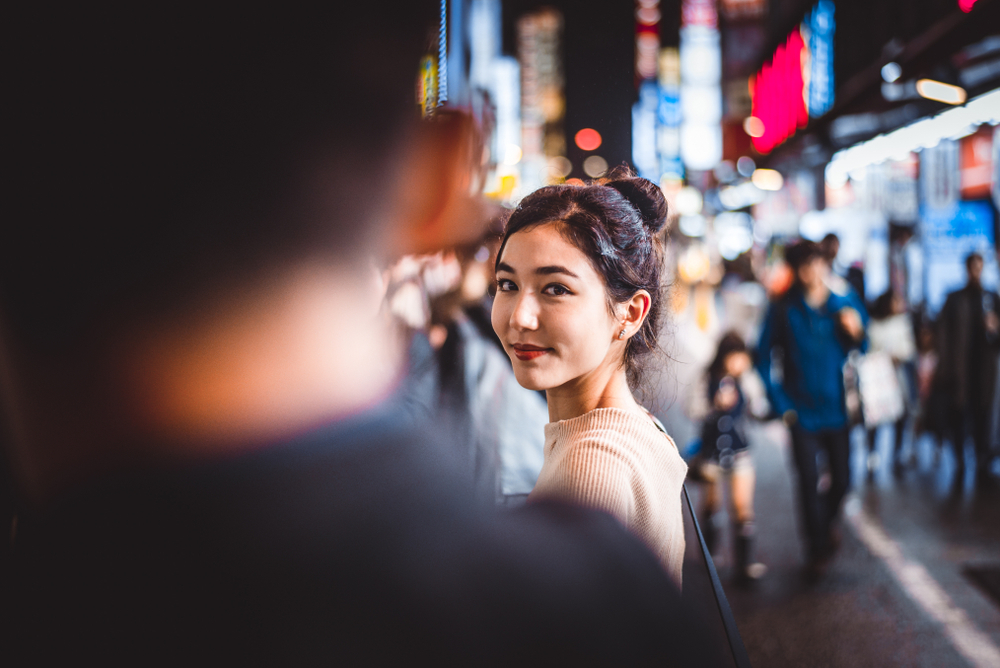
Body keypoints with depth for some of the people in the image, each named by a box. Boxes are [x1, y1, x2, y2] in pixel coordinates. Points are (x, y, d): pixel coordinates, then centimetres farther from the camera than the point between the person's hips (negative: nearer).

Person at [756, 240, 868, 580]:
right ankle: (817, 549, 13)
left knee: (841, 480, 8)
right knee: (809, 481, -4)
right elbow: (764, 359, -1)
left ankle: (827, 521, 40)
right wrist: (781, 405, -4)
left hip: (838, 408, 2)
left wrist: (856, 333, -14)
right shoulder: (784, 310, -6)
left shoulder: (846, 303, 0)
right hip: (803, 412, -2)